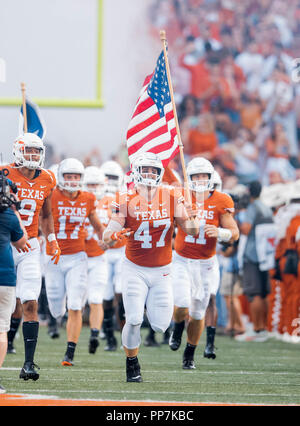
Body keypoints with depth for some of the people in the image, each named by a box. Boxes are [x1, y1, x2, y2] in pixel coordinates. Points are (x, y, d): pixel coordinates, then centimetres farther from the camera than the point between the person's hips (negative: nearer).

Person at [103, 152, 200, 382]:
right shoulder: (126, 200, -9)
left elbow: (191, 230, -5)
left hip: (161, 271, 2)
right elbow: (107, 236, -14)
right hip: (135, 270, -2)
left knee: (160, 326, -3)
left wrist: (192, 220, -27)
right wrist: (114, 233, -36)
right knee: (134, 320, -14)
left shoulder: (172, 197, -3)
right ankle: (132, 364, 10)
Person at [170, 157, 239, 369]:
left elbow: (234, 233, -3)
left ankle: (190, 354, 26)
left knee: (198, 313, 6)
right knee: (182, 306, -17)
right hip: (182, 261, -1)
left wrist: (219, 232, -22)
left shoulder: (220, 202, -4)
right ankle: (178, 328, 19)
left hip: (206, 264, 1)